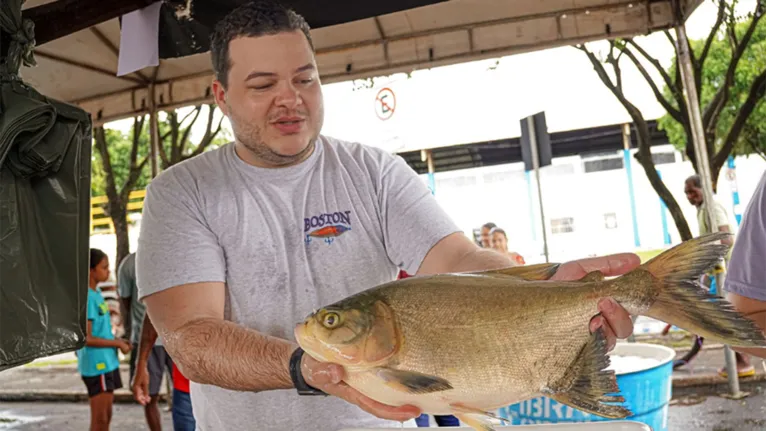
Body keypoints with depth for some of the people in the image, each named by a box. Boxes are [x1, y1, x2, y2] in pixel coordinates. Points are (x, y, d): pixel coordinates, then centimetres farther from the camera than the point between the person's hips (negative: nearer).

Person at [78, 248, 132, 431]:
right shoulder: (86, 297, -18)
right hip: (96, 365, -9)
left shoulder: (96, 292, 11)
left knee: (106, 416, 16)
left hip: (107, 362, 9)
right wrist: (117, 344, -12)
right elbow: (85, 338, -20)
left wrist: (117, 340, 6)